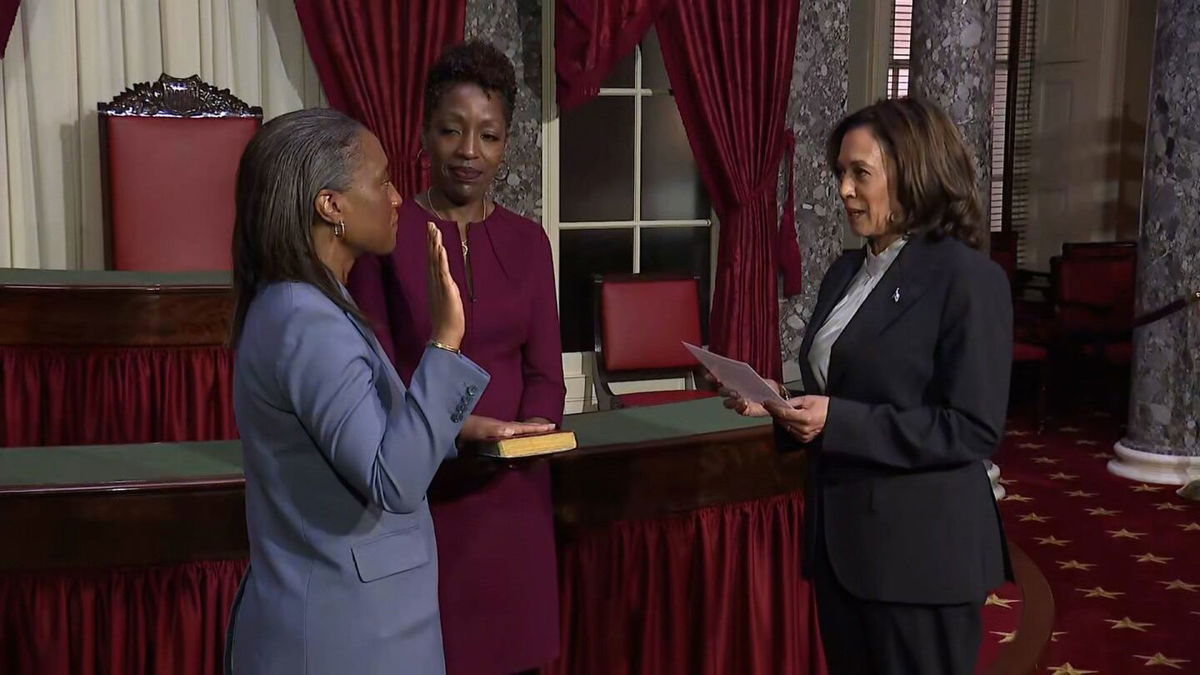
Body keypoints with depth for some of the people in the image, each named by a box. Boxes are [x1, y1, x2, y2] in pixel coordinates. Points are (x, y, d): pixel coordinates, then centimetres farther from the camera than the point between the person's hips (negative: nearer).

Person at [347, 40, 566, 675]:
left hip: (511, 488, 4)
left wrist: (525, 433, -14)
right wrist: (456, 426, -21)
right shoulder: (386, 233, -5)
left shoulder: (528, 240, 7)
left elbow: (545, 372, 6)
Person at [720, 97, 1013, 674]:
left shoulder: (968, 279, -14)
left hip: (919, 551, -7)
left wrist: (839, 422, -24)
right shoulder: (846, 272, 11)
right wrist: (779, 406, -1)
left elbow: (974, 430, -19)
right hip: (840, 540, 8)